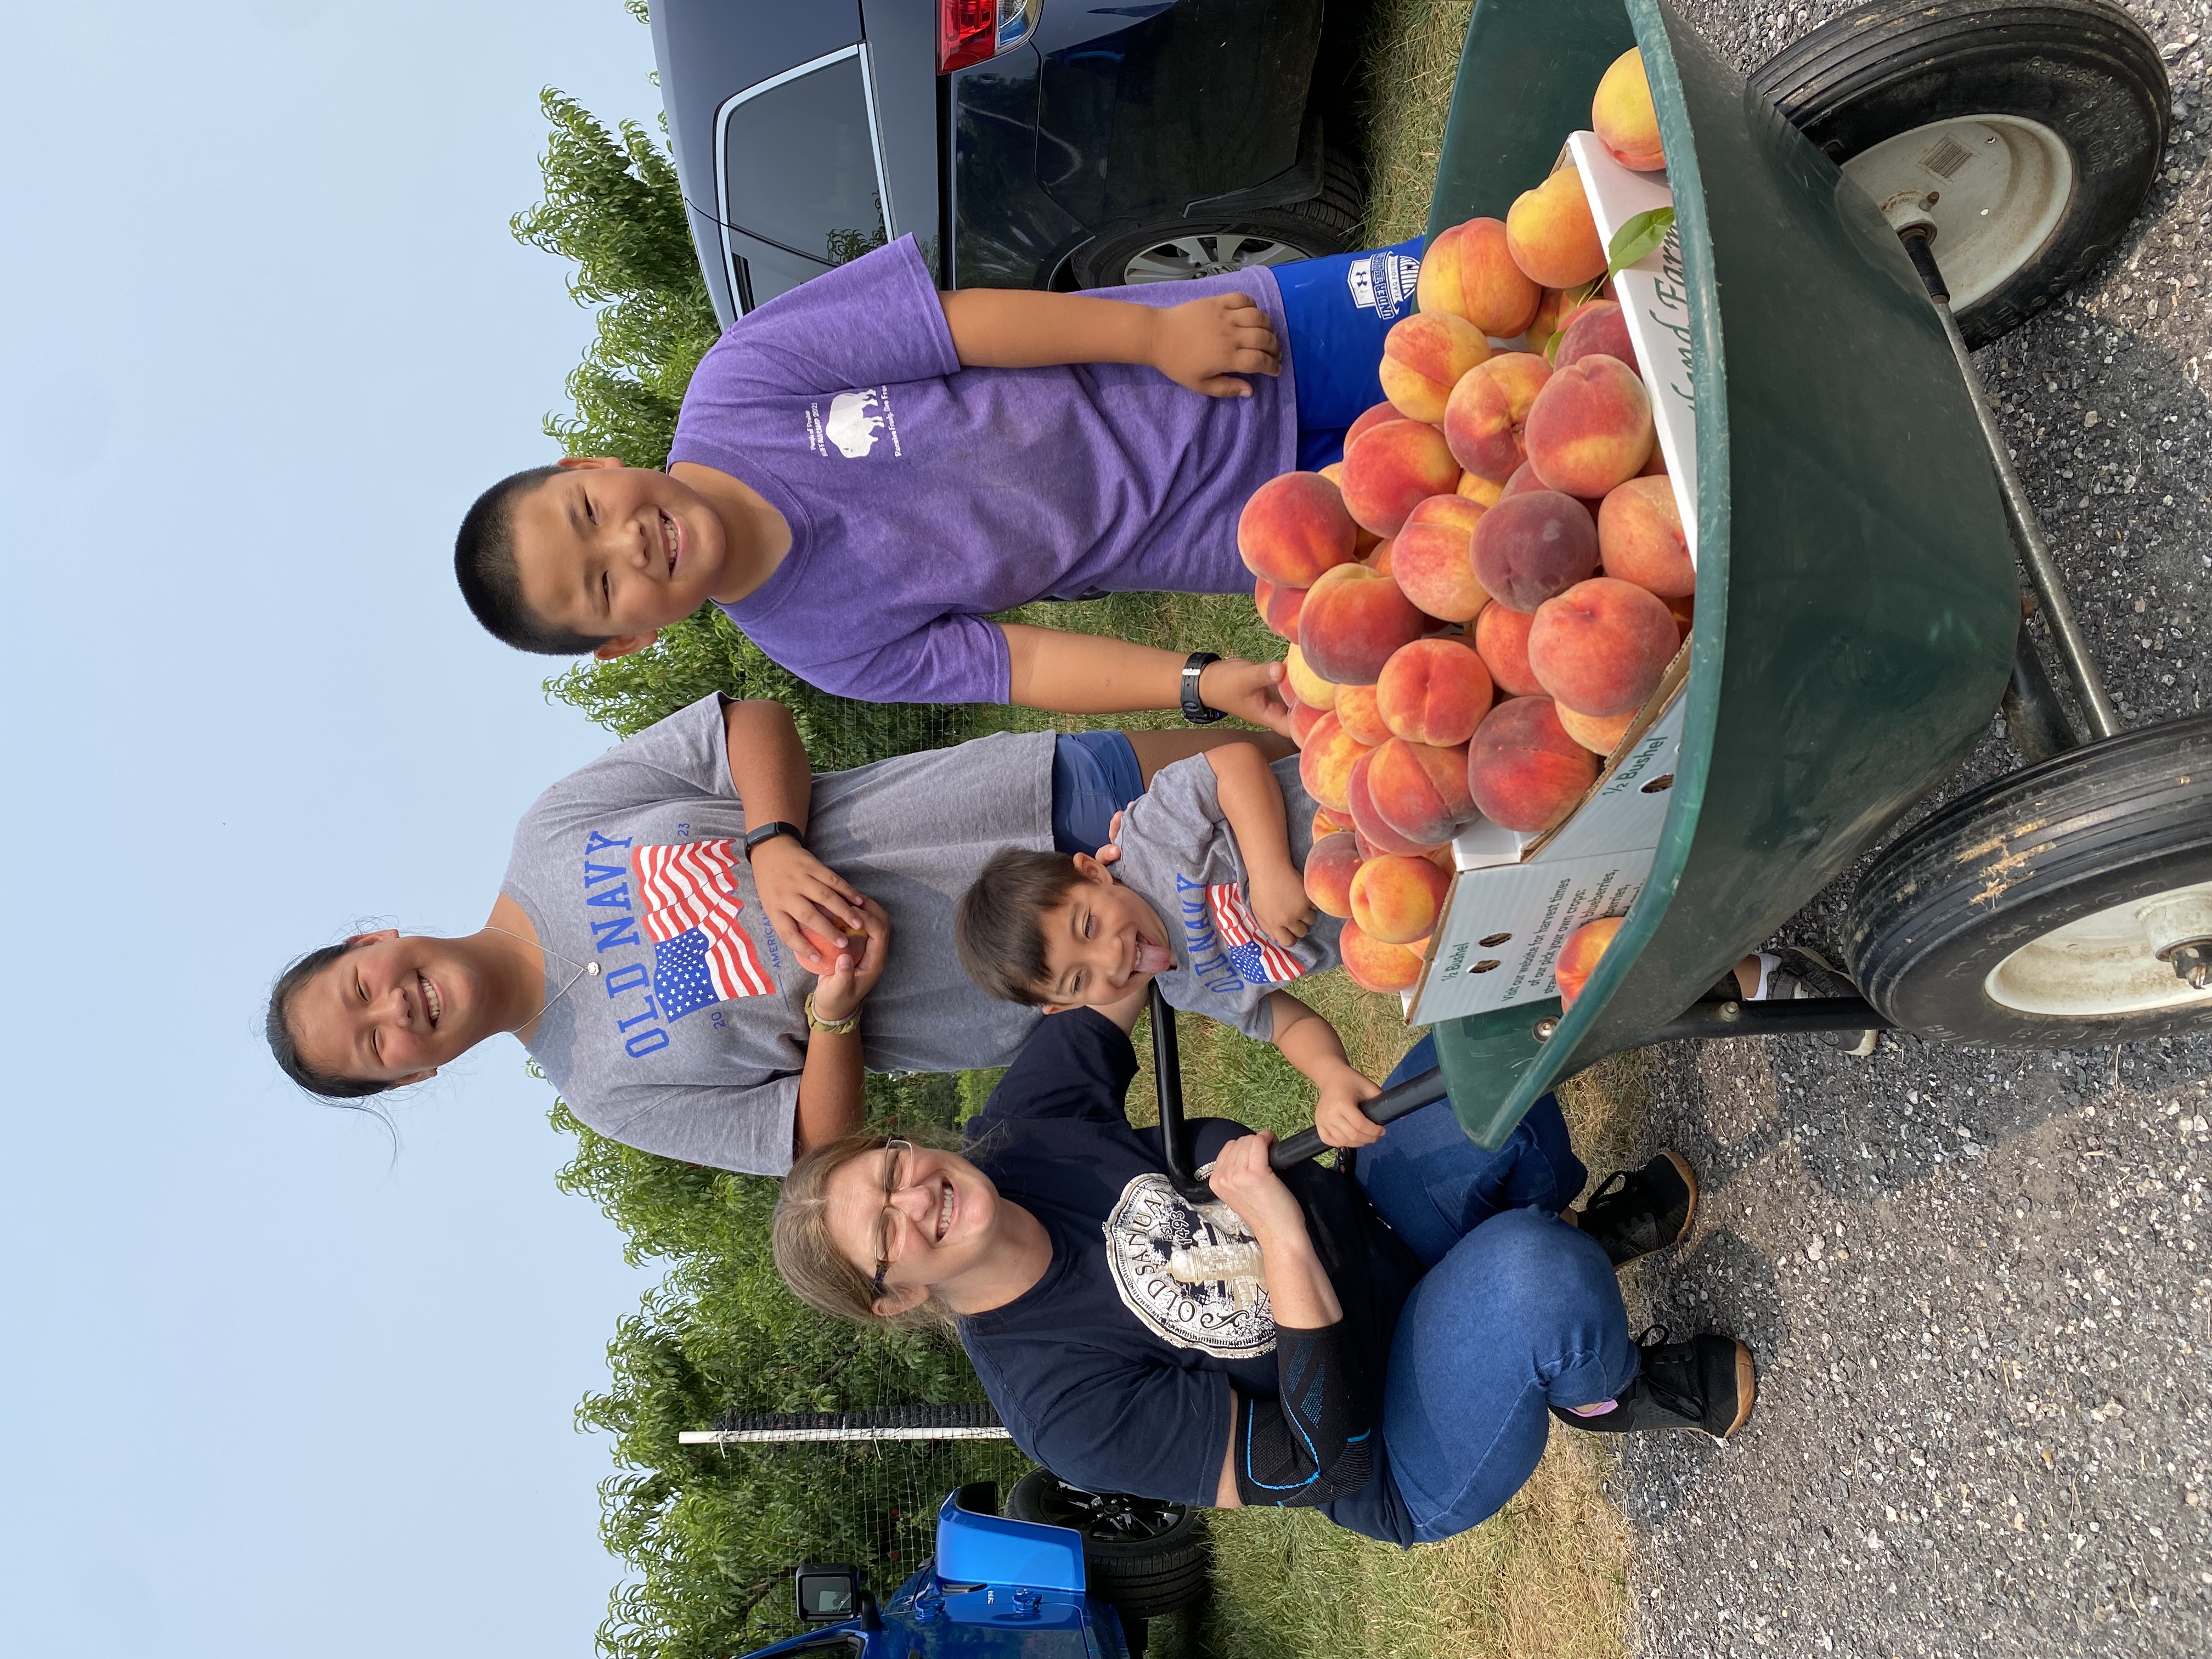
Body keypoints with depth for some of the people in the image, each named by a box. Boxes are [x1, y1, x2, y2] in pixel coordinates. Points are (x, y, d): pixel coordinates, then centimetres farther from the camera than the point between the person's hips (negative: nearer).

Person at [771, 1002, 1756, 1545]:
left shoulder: (1021, 1128, -11)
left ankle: (1582, 1229, 13)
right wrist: (1281, 1237, -34)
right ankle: (1608, 1393, -1)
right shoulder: (1059, 1403, -26)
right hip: (1418, 1477, -6)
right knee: (1534, 1277, -39)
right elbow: (1321, 1467, -26)